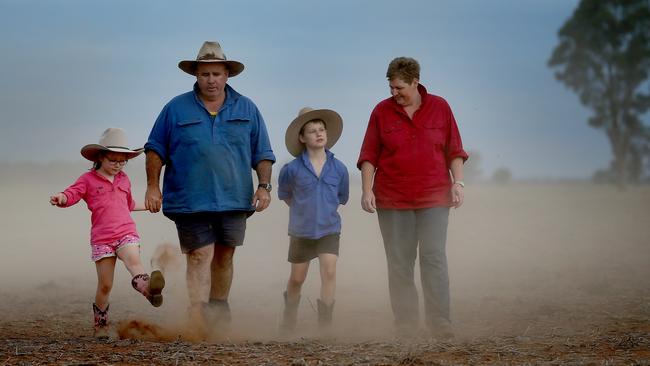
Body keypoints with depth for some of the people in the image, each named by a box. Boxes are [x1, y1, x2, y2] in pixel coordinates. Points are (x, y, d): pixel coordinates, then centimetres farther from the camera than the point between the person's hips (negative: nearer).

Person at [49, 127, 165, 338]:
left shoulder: (124, 180, 19)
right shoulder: (88, 179, 5)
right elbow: (72, 194, -10)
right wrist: (61, 198, -33)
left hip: (127, 234, 2)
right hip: (101, 239, -2)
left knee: (134, 261, -31)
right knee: (105, 285, 0)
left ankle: (148, 288, -61)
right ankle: (101, 324, 19)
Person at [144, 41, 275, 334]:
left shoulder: (247, 110, 9)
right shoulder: (177, 109, 4)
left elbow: (262, 153, 12)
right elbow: (155, 149, 7)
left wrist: (264, 186, -1)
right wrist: (153, 187, -1)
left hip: (233, 200, 3)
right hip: (190, 200, -2)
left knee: (224, 256, 10)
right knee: (200, 256, -11)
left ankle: (219, 312, 24)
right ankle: (197, 317, -17)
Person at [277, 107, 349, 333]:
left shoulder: (338, 168, -7)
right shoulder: (292, 169, -11)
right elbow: (284, 194, 8)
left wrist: (325, 210, 9)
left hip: (329, 230, 0)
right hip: (301, 232, 0)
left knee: (329, 271, -16)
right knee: (297, 279, 12)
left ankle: (325, 323, -10)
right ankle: (289, 319, 34)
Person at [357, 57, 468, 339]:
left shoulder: (440, 107, 5)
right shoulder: (382, 111, 4)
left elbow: (454, 151, 8)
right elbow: (369, 155, 4)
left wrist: (458, 183, -1)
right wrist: (367, 190, -4)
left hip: (434, 198, -1)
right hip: (392, 200, 1)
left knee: (434, 258, -8)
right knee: (399, 263, 1)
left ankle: (441, 326, -7)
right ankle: (405, 328, 6)